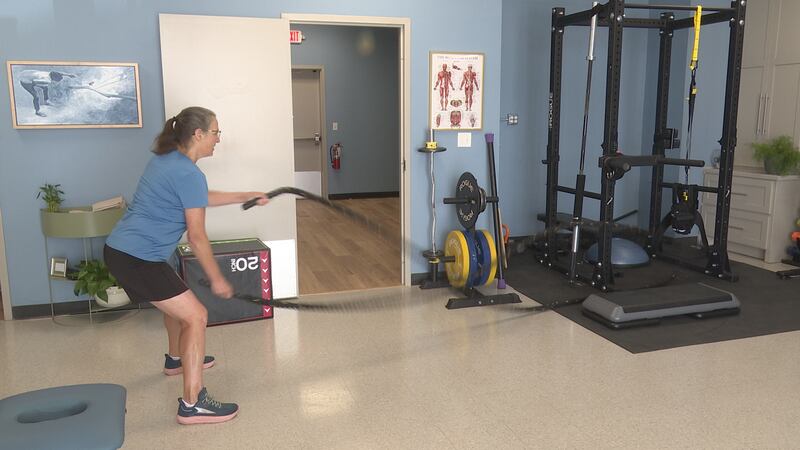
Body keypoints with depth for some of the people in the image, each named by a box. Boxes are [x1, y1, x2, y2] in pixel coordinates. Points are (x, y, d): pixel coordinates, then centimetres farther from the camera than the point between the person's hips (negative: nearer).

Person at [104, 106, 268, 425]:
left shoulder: (167, 159, 12)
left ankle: (176, 359, 52)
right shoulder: (189, 174, -17)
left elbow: (200, 199, 28)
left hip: (119, 250, 11)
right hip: (137, 259, -11)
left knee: (177, 299, 30)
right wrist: (217, 279, -5)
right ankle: (192, 404, -5)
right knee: (195, 316, -7)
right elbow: (196, 236, -14)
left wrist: (244, 197, 33)